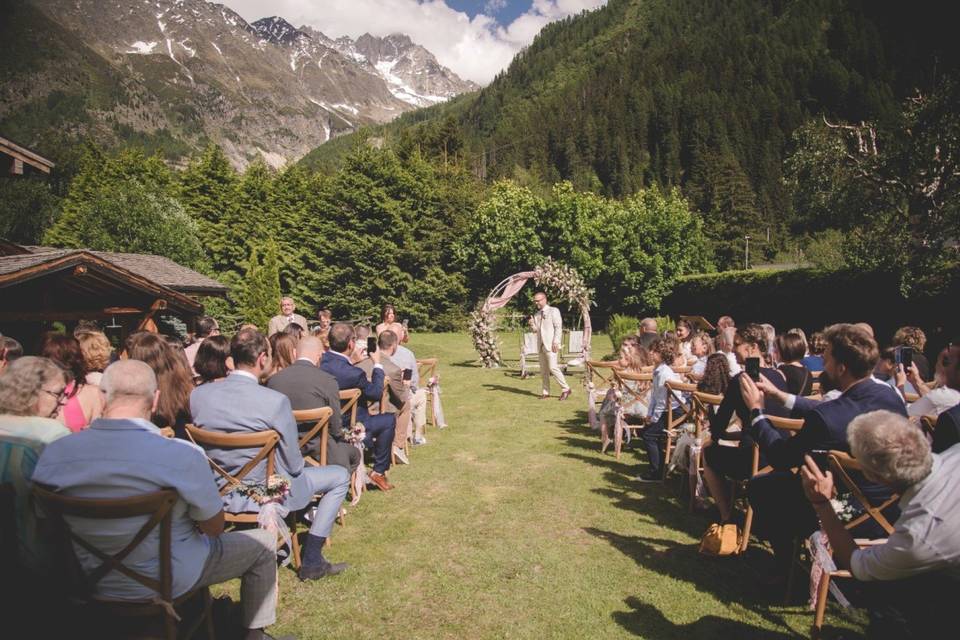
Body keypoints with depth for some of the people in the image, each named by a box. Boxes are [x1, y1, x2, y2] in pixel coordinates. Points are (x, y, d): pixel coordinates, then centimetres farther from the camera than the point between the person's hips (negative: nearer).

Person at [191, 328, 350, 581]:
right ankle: (311, 561, 12)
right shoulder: (276, 401, -26)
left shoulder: (198, 394, -10)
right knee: (340, 476, 11)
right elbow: (293, 465, -16)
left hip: (219, 494, 7)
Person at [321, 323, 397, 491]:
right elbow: (377, 393, -14)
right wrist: (377, 364, -5)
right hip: (346, 430, -8)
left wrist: (353, 361, 10)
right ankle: (378, 471, 18)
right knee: (389, 420, 10)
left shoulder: (321, 360, -12)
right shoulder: (353, 373, -32)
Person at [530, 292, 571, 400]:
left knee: (553, 367, -12)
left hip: (551, 345, -6)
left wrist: (556, 342, -15)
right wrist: (532, 324, -3)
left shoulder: (553, 311, -2)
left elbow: (558, 327, -7)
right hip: (541, 345, 6)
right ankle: (546, 392, 12)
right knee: (543, 370, 6)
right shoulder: (537, 314, 17)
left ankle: (565, 389, -1)